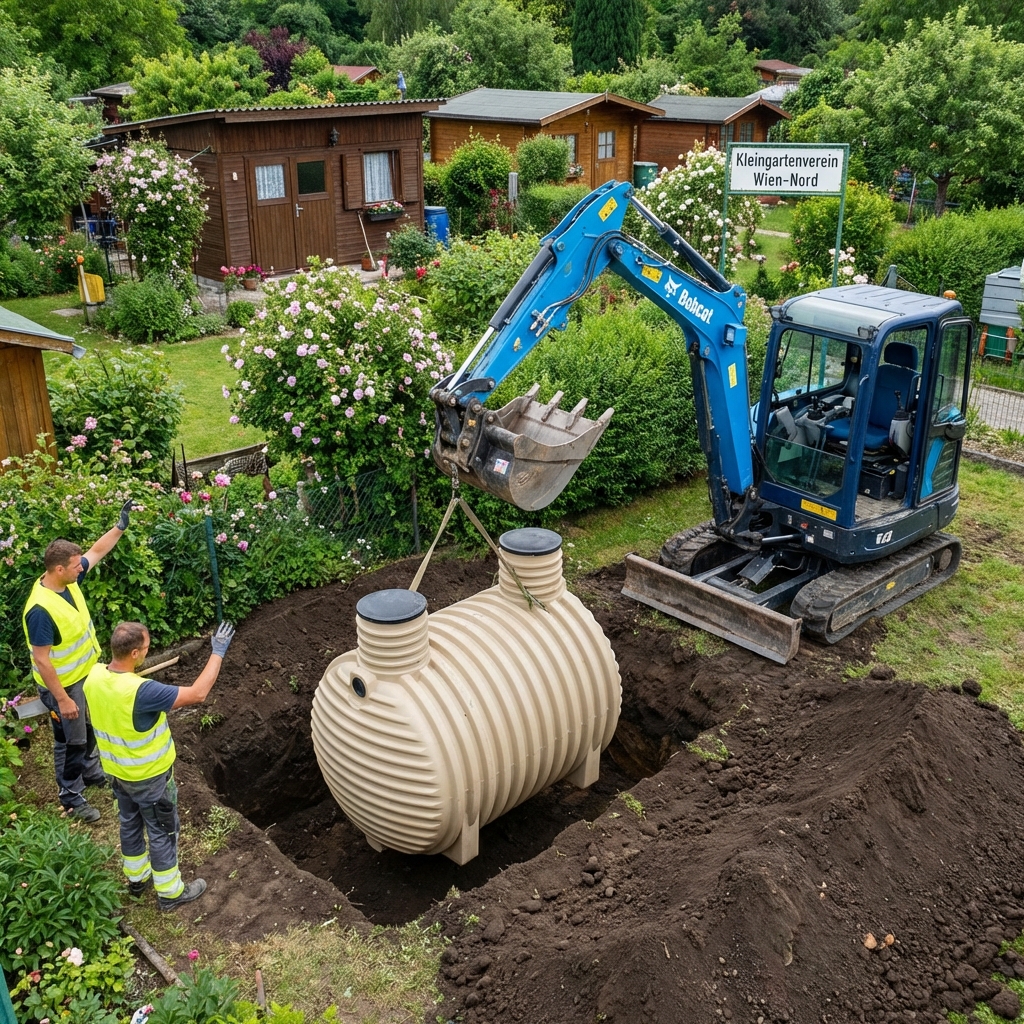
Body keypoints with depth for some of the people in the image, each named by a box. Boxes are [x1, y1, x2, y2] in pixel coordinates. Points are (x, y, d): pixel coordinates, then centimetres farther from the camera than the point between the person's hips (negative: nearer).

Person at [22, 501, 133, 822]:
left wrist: (121, 525, -1)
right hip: (63, 685, -8)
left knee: (88, 729, 28)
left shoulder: (69, 581, -11)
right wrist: (62, 699, -24)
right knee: (71, 741, 11)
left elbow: (97, 551, 6)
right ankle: (71, 796, 31)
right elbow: (41, 660, -29)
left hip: (87, 673, 8)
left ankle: (91, 771, 51)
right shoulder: (41, 610, -35)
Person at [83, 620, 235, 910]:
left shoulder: (94, 676, -15)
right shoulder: (141, 691, -38)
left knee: (130, 824, 28)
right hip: (149, 777, -7)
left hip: (115, 771, 7)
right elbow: (197, 694, -32)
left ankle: (136, 878, 48)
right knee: (162, 833, 14)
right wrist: (218, 652, -26)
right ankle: (170, 892, 31)